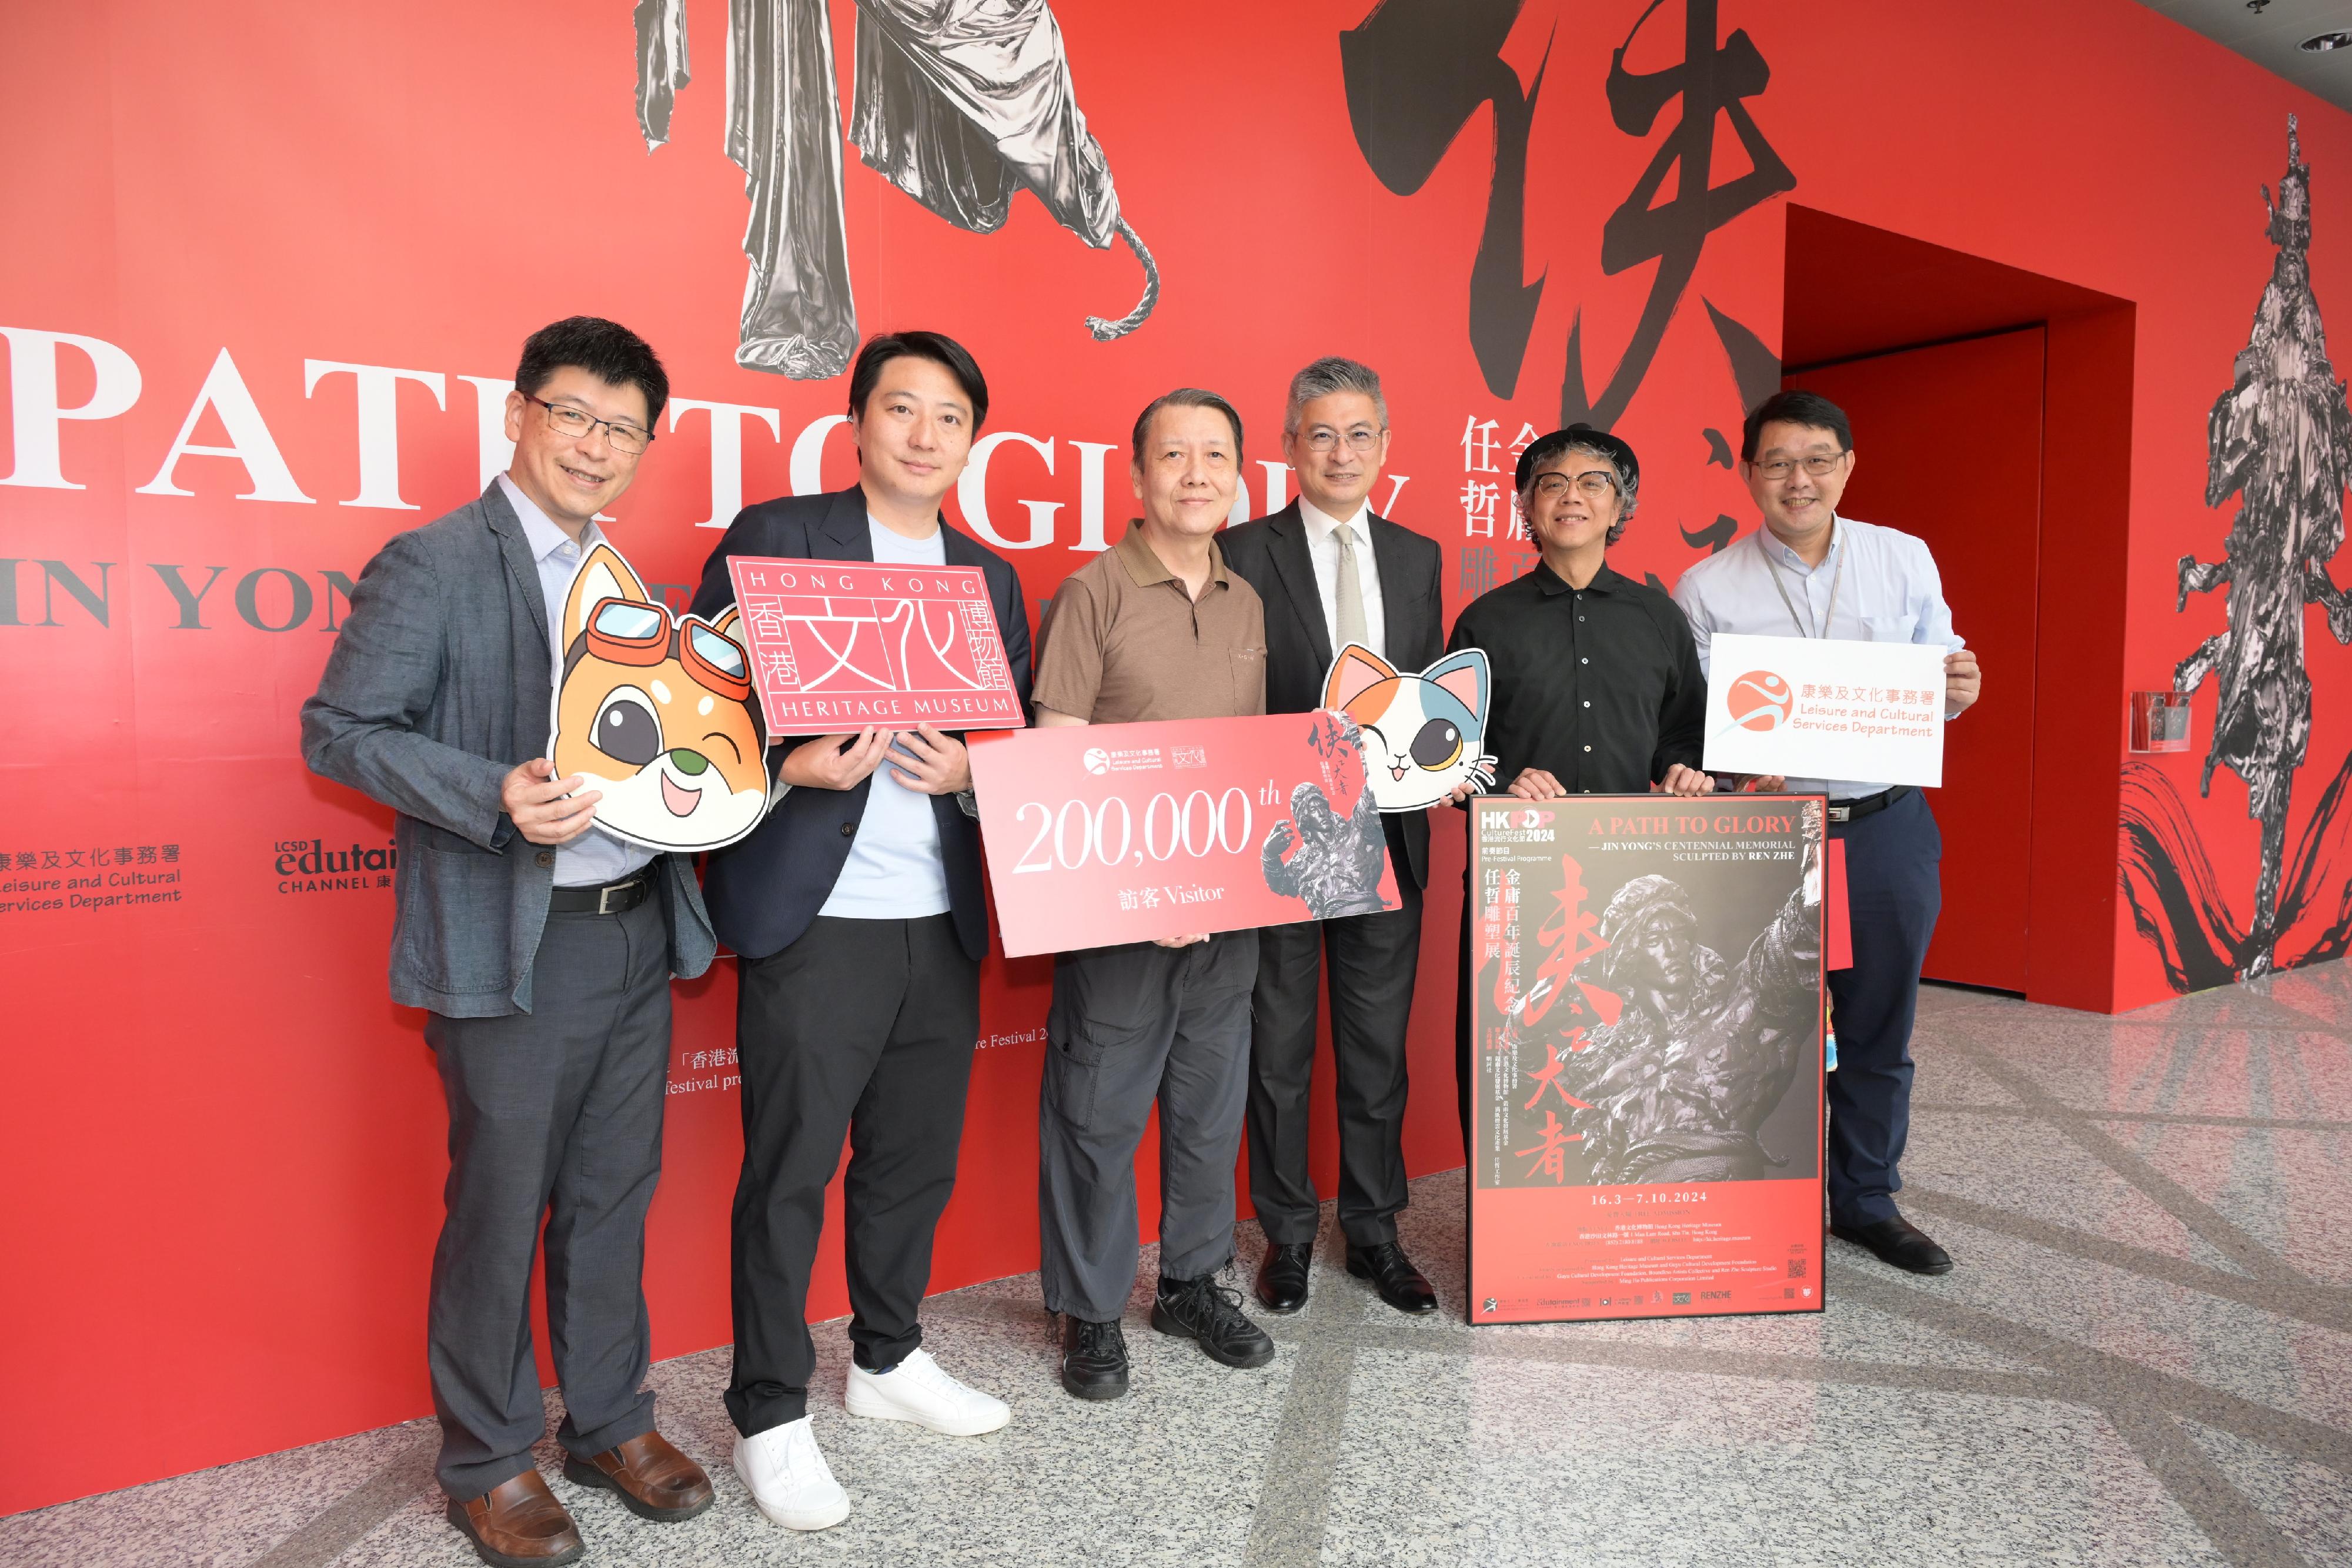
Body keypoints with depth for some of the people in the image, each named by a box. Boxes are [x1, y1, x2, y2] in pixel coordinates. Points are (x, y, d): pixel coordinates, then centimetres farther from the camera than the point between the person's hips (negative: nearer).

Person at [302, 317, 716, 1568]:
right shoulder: (431, 565, -7)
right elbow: (338, 731, -9)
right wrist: (497, 799, -21)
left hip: (640, 932, 6)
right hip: (513, 949, -6)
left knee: (614, 1195, 15)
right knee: (500, 1209, 6)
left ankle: (609, 1421, 32)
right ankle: (488, 1463, 26)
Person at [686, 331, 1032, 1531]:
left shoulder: (990, 576, 15)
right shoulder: (774, 536, -1)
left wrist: (970, 768, -6)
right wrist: (789, 767, -21)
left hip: (943, 924, 5)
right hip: (814, 919, -5)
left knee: (918, 1158, 15)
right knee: (789, 1171, 3)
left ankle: (888, 1360, 36)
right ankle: (771, 1416, 21)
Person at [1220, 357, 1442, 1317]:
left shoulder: (1418, 557, 11)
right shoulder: (1245, 554, -3)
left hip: (1387, 833, 4)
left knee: (1379, 1044, 12)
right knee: (1278, 1047, 8)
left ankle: (1374, 1231, 28)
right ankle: (1287, 1236, 25)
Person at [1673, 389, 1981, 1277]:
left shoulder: (1906, 560, 6)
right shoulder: (1706, 589, -1)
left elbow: (1936, 684, 12)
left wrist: (1959, 690, -10)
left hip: (1887, 829, 3)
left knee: (1878, 1027, 12)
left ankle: (1866, 1201, 30)